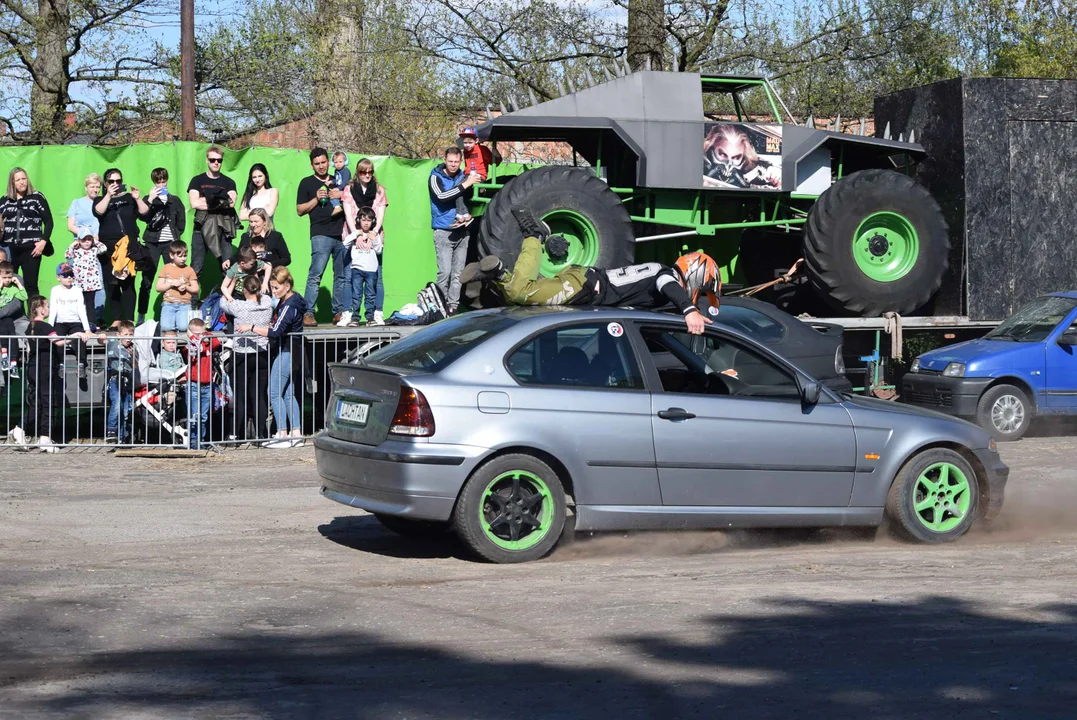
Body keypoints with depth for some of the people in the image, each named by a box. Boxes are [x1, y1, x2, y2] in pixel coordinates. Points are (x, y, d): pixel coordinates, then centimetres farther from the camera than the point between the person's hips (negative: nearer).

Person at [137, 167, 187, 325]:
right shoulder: (149, 199, 8)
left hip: (170, 242, 1)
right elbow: (143, 217, -8)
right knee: (147, 280, -2)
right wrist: (150, 200, -17)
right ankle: (141, 316, 1)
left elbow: (181, 221, 14)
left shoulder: (175, 200, 12)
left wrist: (176, 235, 3)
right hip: (152, 242, -1)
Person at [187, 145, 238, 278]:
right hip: (202, 227, -1)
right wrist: (221, 202, -5)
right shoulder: (197, 181, 9)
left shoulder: (229, 182, 12)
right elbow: (194, 203, -7)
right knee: (196, 268, -5)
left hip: (223, 227, 1)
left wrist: (206, 200, -6)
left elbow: (231, 203, -6)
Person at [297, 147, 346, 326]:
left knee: (342, 275, 3)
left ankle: (339, 312, 8)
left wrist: (342, 197, 2)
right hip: (321, 234, -4)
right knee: (315, 274, -14)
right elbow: (299, 210, 6)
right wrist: (316, 199, -7)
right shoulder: (307, 183, 11)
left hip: (341, 234, 4)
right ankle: (308, 313, -15)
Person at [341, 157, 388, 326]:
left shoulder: (379, 190, 14)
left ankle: (378, 314, -2)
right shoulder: (349, 190, 10)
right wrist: (356, 233, -12)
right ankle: (348, 314, -5)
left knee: (376, 277, -4)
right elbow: (348, 214, 2)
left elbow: (381, 214, 7)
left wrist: (373, 232, -10)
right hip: (353, 237, -1)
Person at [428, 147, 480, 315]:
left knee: (458, 272, 3)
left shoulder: (463, 177, 11)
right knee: (445, 271, -11)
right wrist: (464, 185, -21)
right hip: (443, 232, -5)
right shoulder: (436, 177, -2)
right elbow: (441, 196, -20)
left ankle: (453, 306, 7)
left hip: (462, 231, 5)